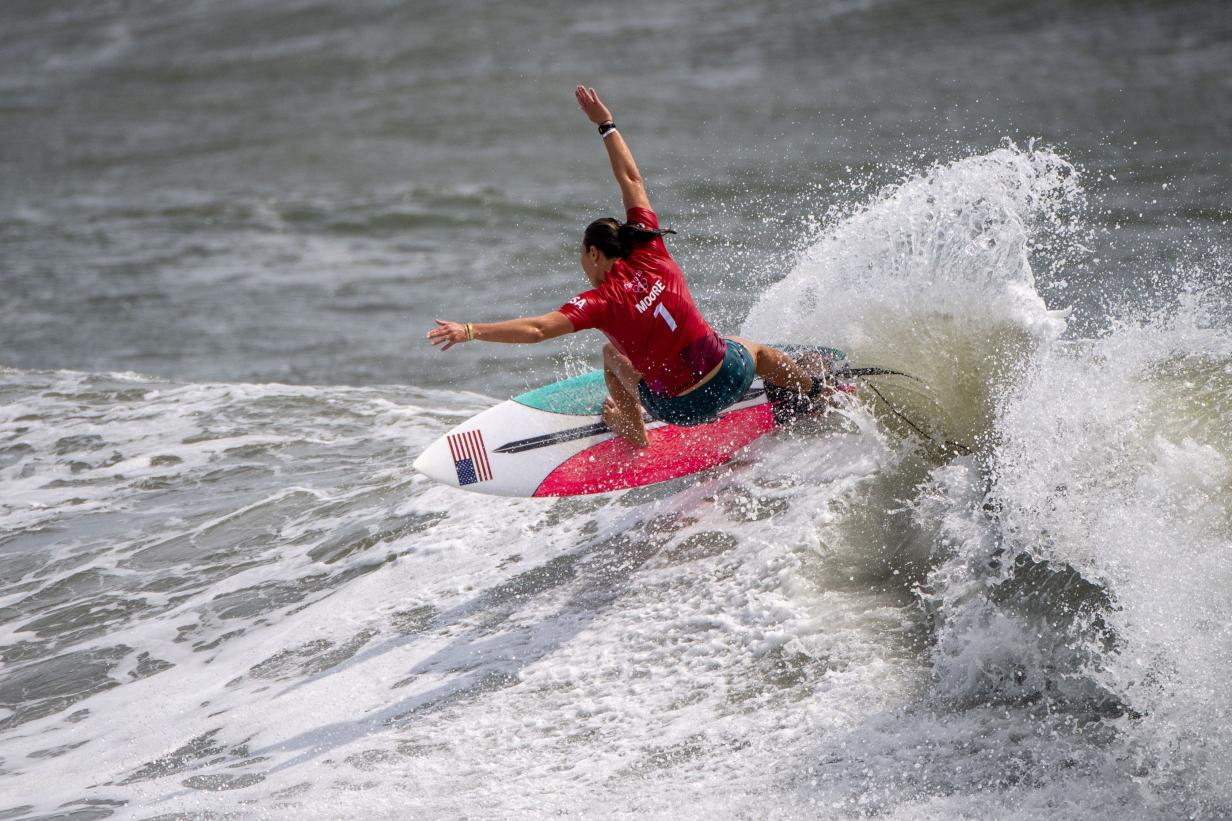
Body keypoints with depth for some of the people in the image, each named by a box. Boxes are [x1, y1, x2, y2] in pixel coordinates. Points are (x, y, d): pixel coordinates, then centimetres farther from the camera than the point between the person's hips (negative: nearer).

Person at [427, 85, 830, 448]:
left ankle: (634, 434, 30)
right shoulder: (650, 252, -7)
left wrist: (471, 331, -30)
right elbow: (631, 179, 2)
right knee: (754, 350, 39)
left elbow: (536, 329, -31)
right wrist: (606, 125, 10)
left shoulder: (601, 302, -18)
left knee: (612, 353, 22)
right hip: (730, 377, 3)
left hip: (683, 408, -3)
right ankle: (815, 390, 63)